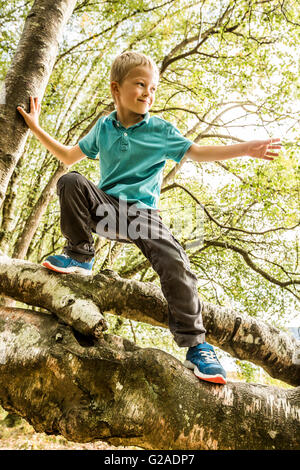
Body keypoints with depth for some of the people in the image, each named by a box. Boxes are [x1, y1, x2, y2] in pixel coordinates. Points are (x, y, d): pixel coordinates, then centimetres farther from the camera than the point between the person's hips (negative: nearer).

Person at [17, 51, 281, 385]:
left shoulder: (161, 131, 3)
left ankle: (195, 346, -12)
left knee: (176, 263, -26)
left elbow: (198, 153, 2)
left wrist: (246, 148, -8)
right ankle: (80, 257, -10)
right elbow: (68, 156, 21)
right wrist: (37, 128, 20)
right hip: (105, 207, 2)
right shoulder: (104, 127, 11)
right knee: (71, 182, -26)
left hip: (142, 213, -2)